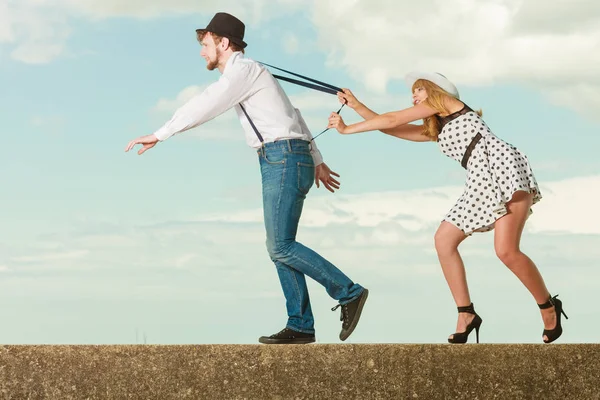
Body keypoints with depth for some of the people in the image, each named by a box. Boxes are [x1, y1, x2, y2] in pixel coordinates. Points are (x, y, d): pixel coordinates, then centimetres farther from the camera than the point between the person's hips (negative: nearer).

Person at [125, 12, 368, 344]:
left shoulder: (243, 70, -8)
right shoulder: (248, 74, 24)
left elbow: (203, 107, -19)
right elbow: (294, 117, 27)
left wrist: (157, 136, -16)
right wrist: (317, 161, 29)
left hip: (283, 160, -10)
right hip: (285, 162, 10)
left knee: (280, 247, -12)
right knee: (280, 247, 5)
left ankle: (348, 293, -8)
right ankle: (300, 326, 3)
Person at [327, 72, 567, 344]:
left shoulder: (443, 100, 8)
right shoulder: (435, 130, 29)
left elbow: (393, 120, 9)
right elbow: (392, 129, 29)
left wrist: (347, 129, 15)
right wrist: (356, 105, 26)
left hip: (502, 165, -9)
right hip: (481, 183, 9)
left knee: (506, 250, -21)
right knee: (444, 240, -2)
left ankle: (549, 308, -4)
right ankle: (466, 315, -2)